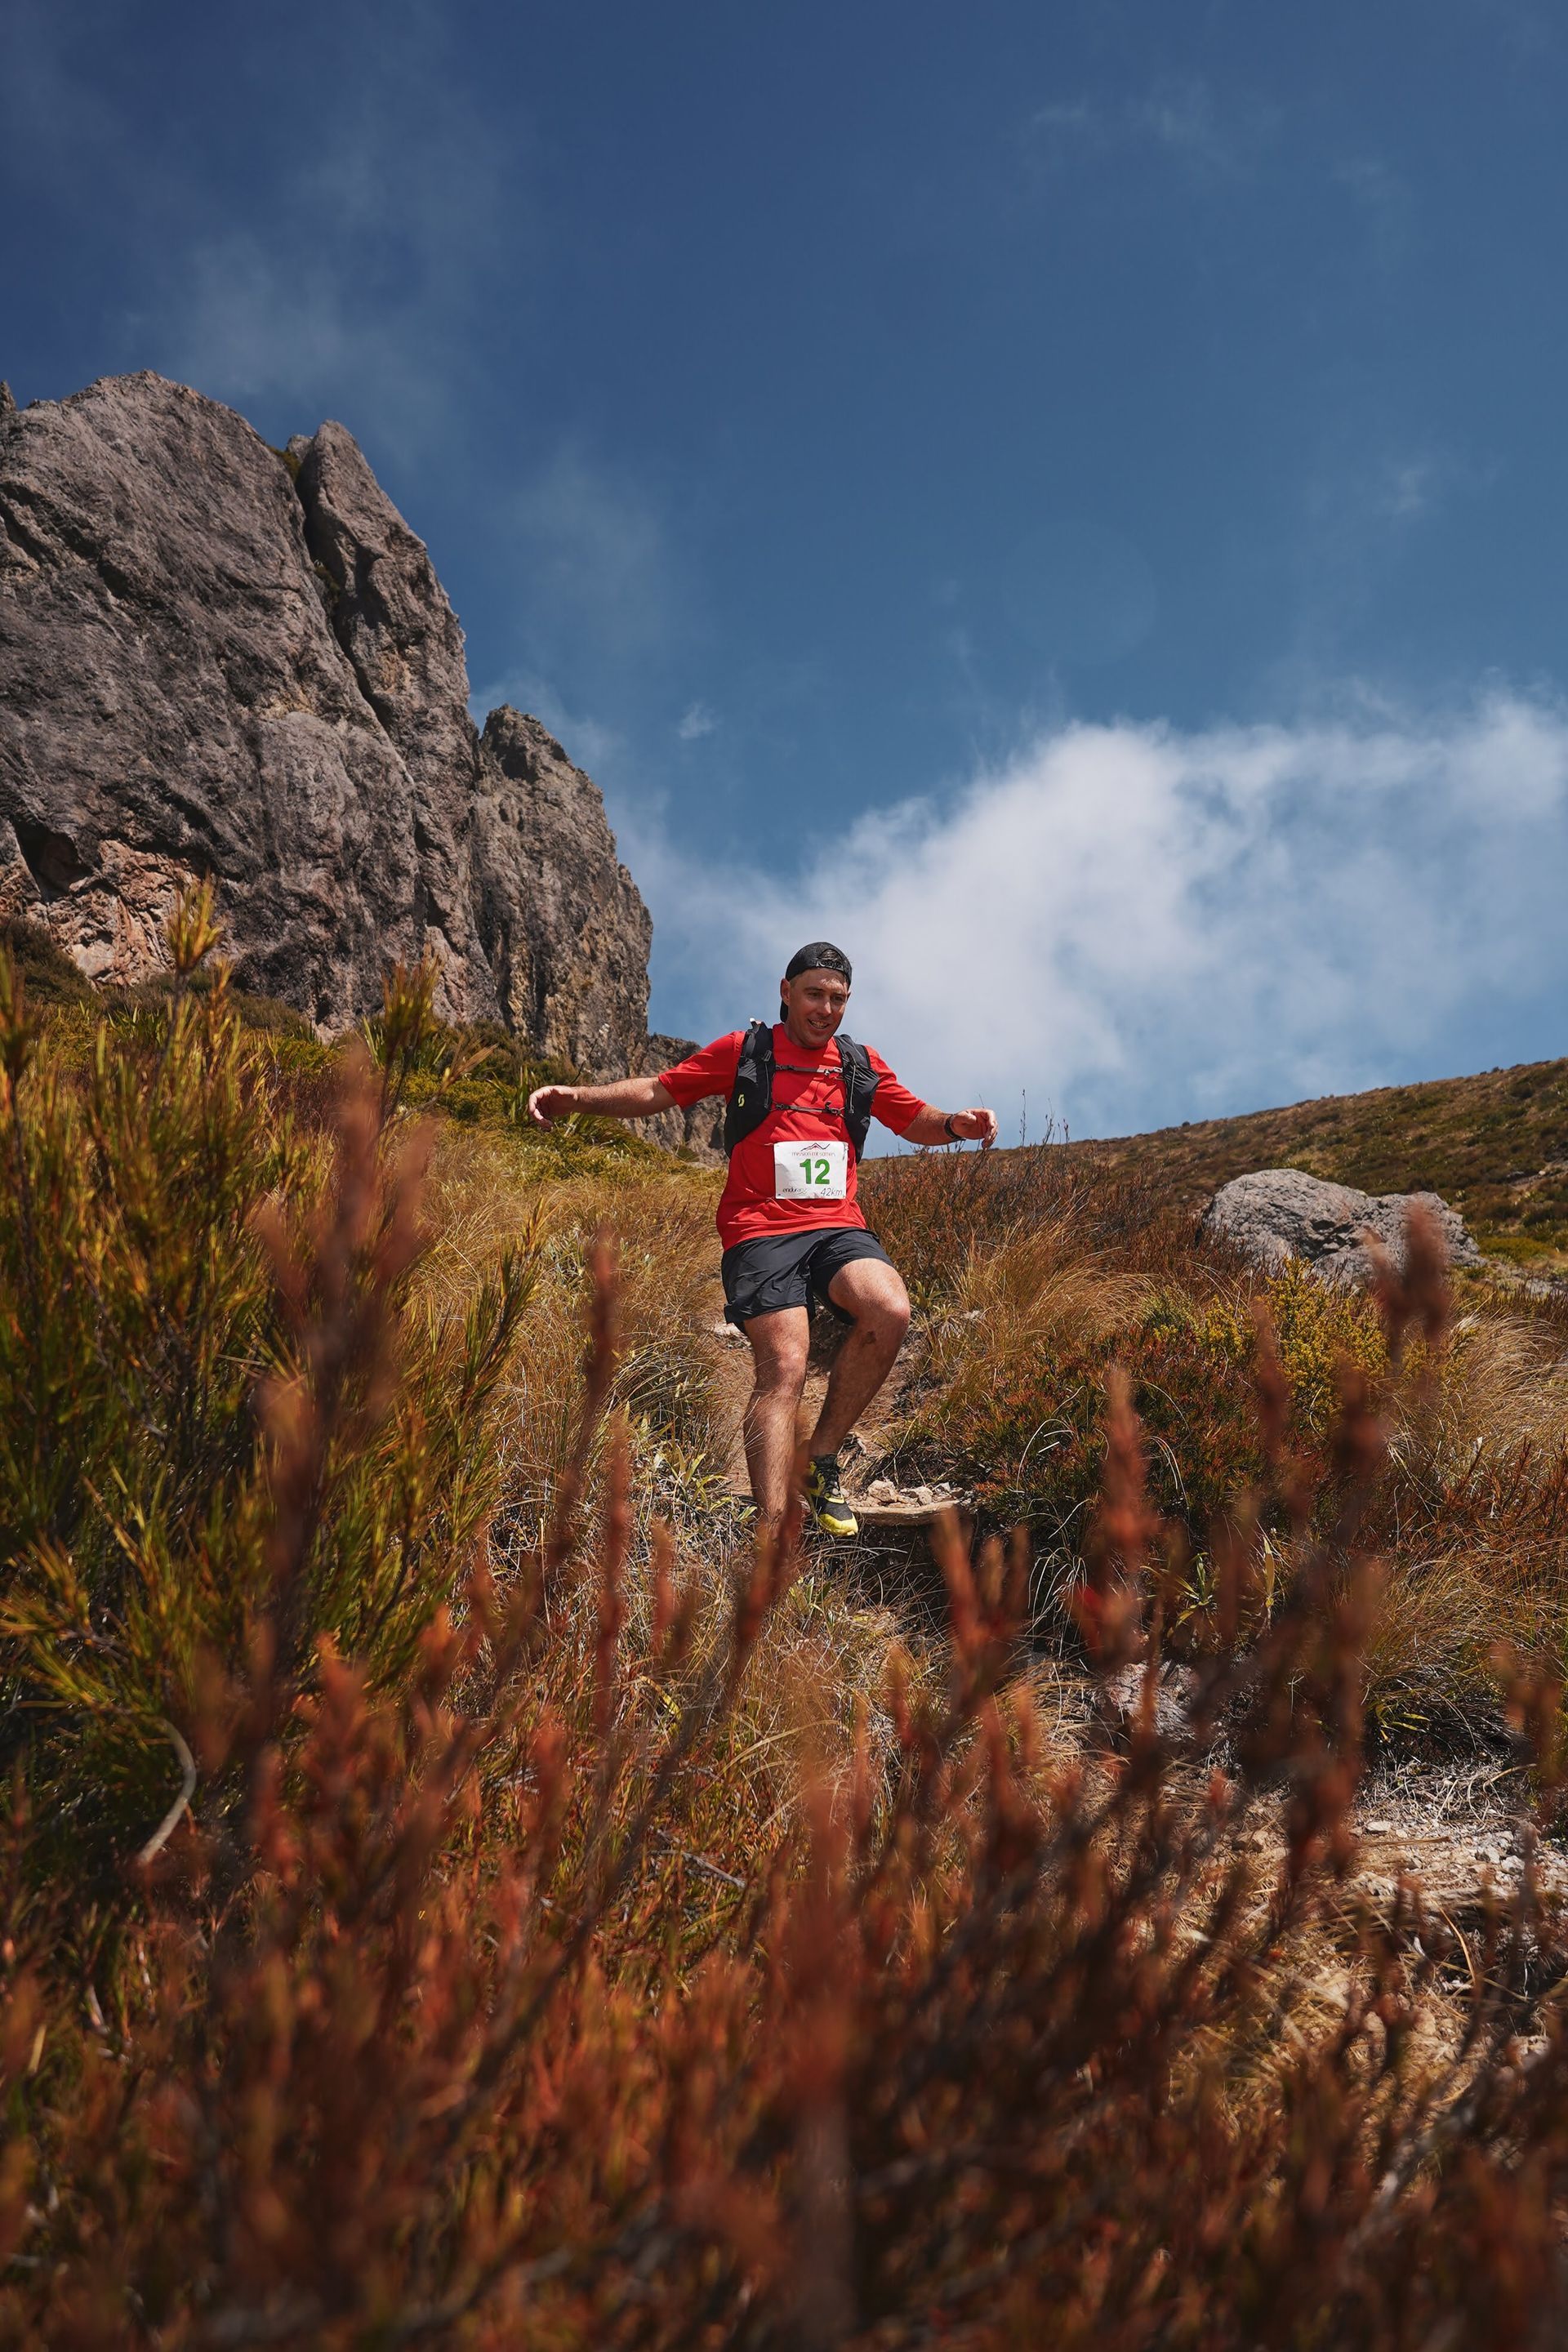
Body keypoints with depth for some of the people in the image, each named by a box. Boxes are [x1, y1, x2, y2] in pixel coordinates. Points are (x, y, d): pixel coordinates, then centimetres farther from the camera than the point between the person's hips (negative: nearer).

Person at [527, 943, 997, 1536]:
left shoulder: (862, 1065, 18)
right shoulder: (743, 1052, 9)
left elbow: (916, 1121, 24)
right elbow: (656, 1092, 9)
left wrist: (957, 1124, 1)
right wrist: (577, 1097, -5)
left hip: (838, 1227, 3)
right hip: (761, 1230, -3)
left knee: (890, 1311, -26)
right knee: (783, 1368, -19)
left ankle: (822, 1457, -7)